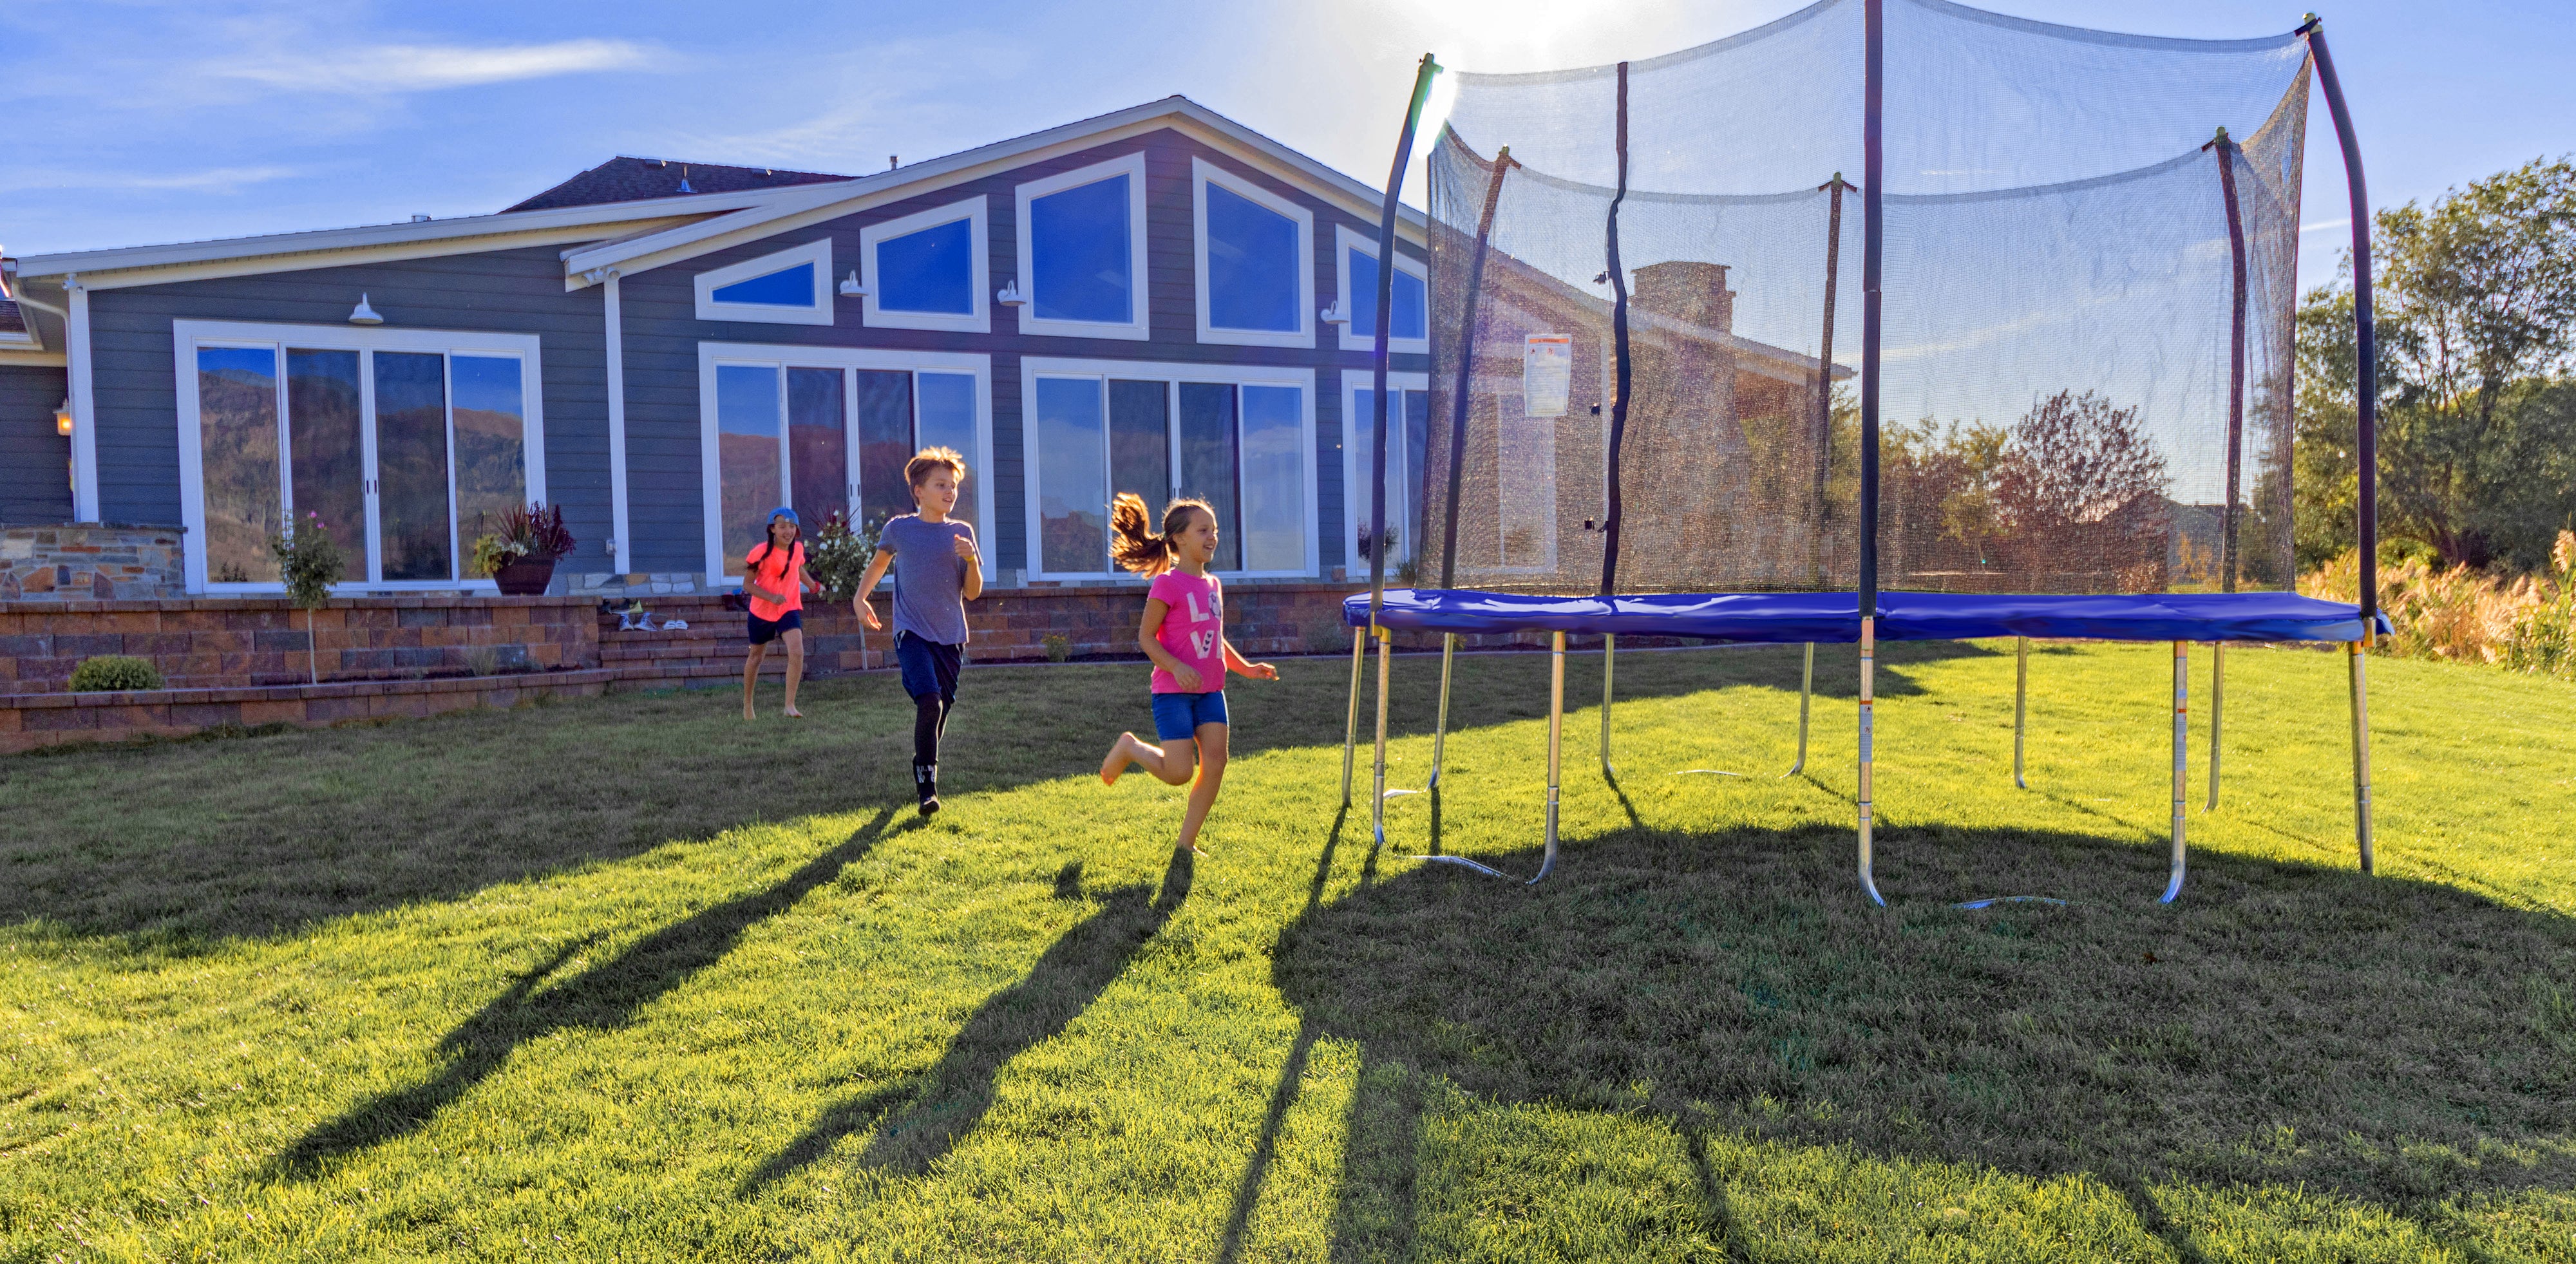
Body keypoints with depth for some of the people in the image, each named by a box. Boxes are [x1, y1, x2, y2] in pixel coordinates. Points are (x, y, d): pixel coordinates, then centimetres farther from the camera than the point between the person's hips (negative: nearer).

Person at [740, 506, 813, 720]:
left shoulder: (798, 548, -3)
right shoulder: (761, 552, -18)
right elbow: (747, 584, -16)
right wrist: (771, 597, -30)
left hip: (790, 609, 2)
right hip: (762, 612, -2)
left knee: (797, 652, -21)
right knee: (756, 656, 16)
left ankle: (790, 706, -17)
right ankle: (747, 703, 37)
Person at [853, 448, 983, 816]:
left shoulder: (962, 532, 4)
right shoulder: (898, 529, 0)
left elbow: (972, 593, 4)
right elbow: (879, 561, 21)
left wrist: (971, 559, -13)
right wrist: (860, 597, 9)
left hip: (951, 635, 3)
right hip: (912, 631, -3)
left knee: (941, 709, 10)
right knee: (929, 702, -21)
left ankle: (923, 771, 36)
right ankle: (927, 787, -12)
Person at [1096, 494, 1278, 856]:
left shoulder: (1213, 585, 12)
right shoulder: (1168, 584, -11)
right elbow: (1145, 636, -11)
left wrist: (1246, 668, 13)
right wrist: (1177, 667, -26)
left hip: (1210, 691, 7)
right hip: (1173, 692, -7)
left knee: (1215, 764, -2)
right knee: (1179, 773, -9)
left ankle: (1187, 842, 12)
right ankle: (1129, 748, 21)